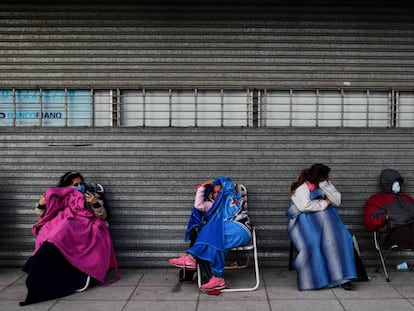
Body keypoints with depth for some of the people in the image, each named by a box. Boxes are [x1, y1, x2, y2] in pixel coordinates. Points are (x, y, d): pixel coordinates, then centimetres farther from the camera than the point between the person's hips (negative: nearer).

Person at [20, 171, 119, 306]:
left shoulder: (92, 196, 22)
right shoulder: (63, 197, 26)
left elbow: (103, 216, 12)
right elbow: (43, 214, 29)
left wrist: (96, 204, -6)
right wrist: (41, 204, 9)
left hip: (84, 229, -3)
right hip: (63, 227, 3)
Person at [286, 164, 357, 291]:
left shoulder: (325, 185, 16)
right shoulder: (302, 187, -2)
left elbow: (337, 201, 5)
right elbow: (305, 206, -18)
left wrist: (325, 185, -6)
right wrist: (325, 203, -7)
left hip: (326, 219, 5)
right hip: (306, 220, -4)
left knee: (339, 238, -23)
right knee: (311, 242, -32)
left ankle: (342, 277, -22)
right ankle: (312, 279, -23)